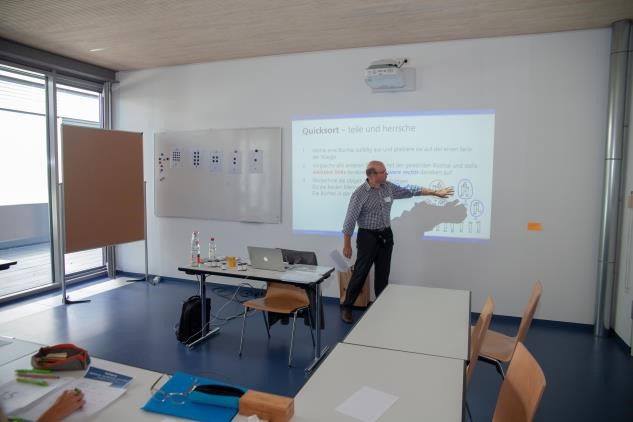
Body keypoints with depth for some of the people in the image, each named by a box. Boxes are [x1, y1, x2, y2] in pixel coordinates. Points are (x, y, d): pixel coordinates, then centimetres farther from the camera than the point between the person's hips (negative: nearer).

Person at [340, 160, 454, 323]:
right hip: (368, 237, -5)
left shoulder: (389, 187, 3)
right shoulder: (360, 194, -15)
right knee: (360, 273, -2)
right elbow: (350, 221, -13)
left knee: (383, 273, 11)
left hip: (386, 235, 6)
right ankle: (346, 307, 10)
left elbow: (411, 191, 13)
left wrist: (435, 192, 15)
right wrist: (347, 245, -13)